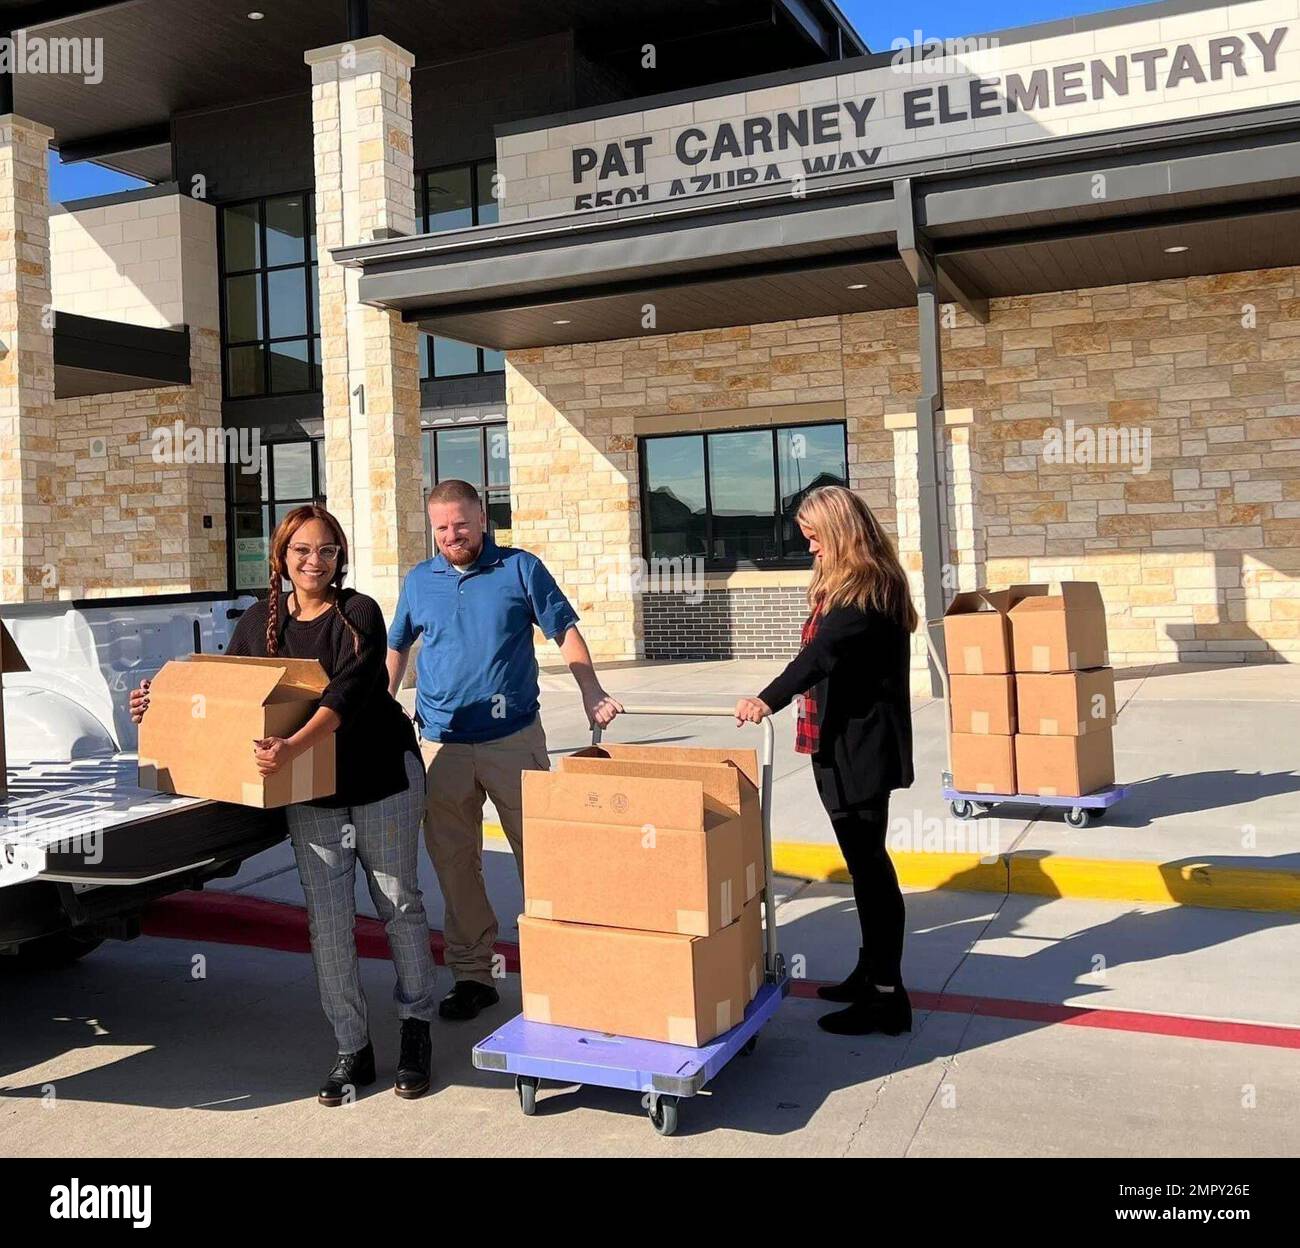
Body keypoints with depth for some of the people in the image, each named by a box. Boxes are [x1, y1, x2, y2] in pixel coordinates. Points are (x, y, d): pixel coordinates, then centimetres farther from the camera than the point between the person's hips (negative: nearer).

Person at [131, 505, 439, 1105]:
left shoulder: (359, 612, -11)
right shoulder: (258, 621, 3)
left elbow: (348, 691, -25)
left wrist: (293, 747, -39)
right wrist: (161, 707, -3)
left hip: (381, 779, -3)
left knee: (400, 904, 8)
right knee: (327, 921, 3)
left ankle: (416, 1028, 26)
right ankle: (353, 1050, 16)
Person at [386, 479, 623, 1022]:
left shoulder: (521, 569, 0)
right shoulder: (418, 581, 9)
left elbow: (564, 630, 2)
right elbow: (397, 647, 20)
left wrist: (590, 691, -9)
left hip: (514, 739, -2)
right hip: (442, 745, 3)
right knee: (455, 865, 8)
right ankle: (471, 974, 20)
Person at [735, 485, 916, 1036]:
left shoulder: (867, 588, -17)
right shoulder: (845, 583, 15)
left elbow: (824, 651, -33)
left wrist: (770, 699, -43)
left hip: (861, 746, -11)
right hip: (844, 741, 11)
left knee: (867, 862, -4)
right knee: (866, 859, 18)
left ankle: (886, 996, 5)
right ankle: (871, 971, 32)